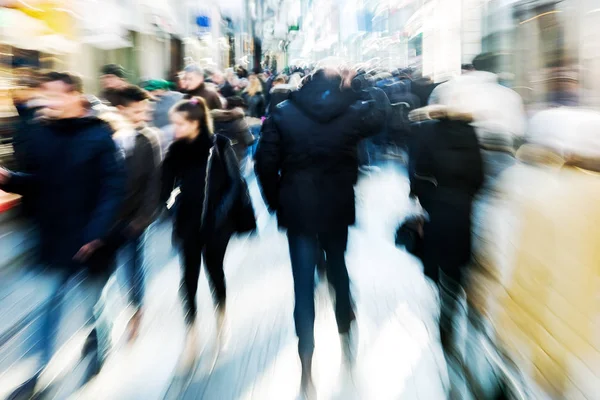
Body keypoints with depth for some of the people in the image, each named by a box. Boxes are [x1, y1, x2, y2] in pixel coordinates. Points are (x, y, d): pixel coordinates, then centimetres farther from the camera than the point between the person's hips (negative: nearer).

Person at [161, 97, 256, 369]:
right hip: (188, 222, 2)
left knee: (215, 270, 12)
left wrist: (223, 211, -15)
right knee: (189, 275, 0)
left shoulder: (219, 145, -9)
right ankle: (191, 333, 11)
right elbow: (166, 185, 0)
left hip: (216, 222, -2)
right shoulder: (176, 150, 1)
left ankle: (221, 318, 37)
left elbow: (234, 182, -7)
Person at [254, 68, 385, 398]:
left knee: (303, 284, 2)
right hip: (337, 206, 2)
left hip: (298, 208, -1)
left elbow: (266, 162, -8)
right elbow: (378, 116, 19)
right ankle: (346, 335, 39)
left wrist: (275, 201, 3)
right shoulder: (351, 112, -3)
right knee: (338, 266, 24)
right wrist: (350, 90, 20)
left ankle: (307, 370, 1)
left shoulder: (282, 114, -4)